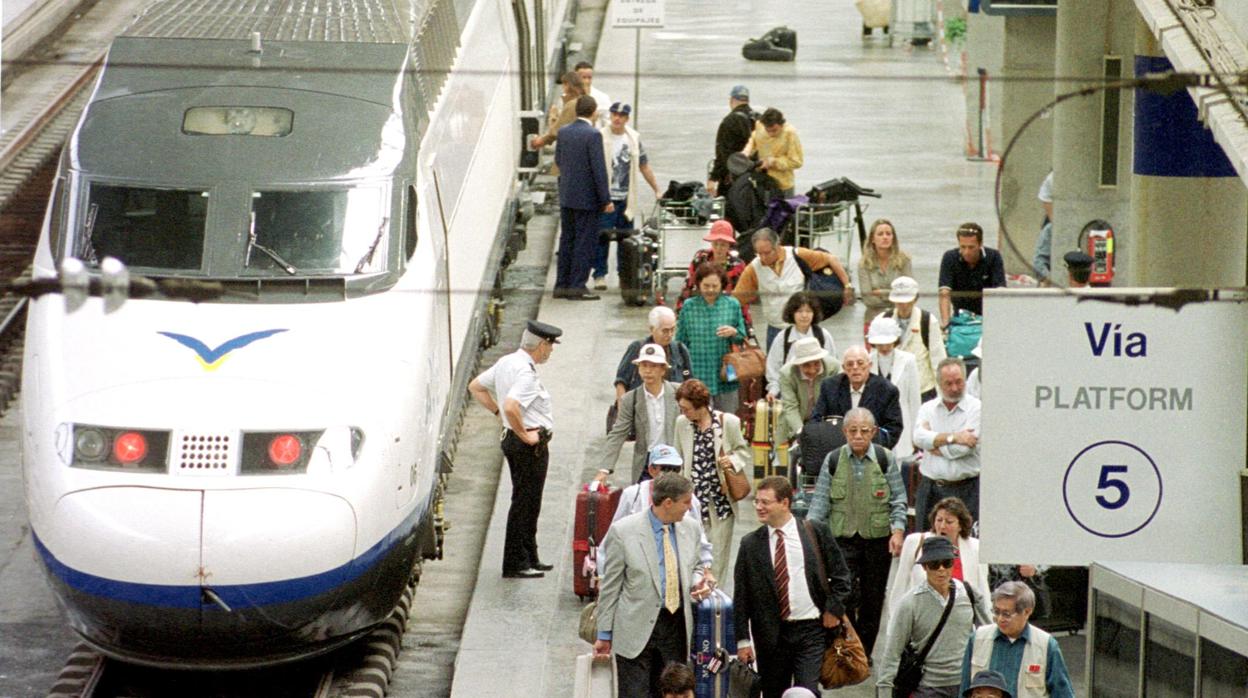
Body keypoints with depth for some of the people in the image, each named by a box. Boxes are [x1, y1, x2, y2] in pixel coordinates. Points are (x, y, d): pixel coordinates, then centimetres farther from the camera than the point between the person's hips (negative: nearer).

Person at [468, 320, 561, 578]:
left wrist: (497, 412, 15)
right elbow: (511, 407, -34)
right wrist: (524, 435, -20)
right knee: (525, 503, -4)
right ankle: (516, 564, 0)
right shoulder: (525, 372, -21)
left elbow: (476, 387, 20)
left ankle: (529, 559, 26)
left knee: (527, 503, 18)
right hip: (531, 445, -10)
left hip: (512, 439, 10)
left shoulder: (505, 363, 9)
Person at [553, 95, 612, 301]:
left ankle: (562, 285, 17)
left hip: (566, 197, 7)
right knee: (585, 243, 0)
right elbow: (599, 169, -17)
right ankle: (577, 286, -1)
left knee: (567, 240, 13)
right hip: (587, 197, -7)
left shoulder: (563, 132, 4)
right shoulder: (593, 135, -17)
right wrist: (606, 200, -12)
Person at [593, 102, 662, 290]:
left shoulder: (634, 138, 9)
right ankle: (599, 276, -2)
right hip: (606, 198, -4)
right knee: (602, 238, -7)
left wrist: (656, 190, 13)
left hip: (626, 198, 4)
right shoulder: (600, 137, -5)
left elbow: (644, 166, 16)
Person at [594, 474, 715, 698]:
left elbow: (697, 565, 24)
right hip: (637, 628, -4)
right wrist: (604, 634, -2)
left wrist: (699, 582, -1)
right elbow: (610, 587, -4)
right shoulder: (623, 531, -9)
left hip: (677, 627, 4)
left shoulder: (689, 530, 4)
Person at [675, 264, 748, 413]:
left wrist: (734, 332, -12)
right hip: (697, 377, -1)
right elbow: (681, 342, 8)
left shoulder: (732, 305, 5)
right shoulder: (689, 307, 3)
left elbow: (743, 338, 10)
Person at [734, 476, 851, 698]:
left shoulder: (816, 532, 1)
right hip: (771, 634, 2)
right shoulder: (750, 544, 2)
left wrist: (834, 609, -3)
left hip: (811, 630, -2)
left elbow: (841, 575, 8)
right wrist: (743, 639, -1)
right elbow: (741, 595, 3)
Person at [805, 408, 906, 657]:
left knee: (873, 598, 7)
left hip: (877, 537, 1)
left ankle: (865, 653, 20)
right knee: (845, 596, -13)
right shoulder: (833, 460, 2)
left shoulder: (885, 459, 1)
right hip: (843, 537, -1)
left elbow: (898, 499, 3)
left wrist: (898, 530, -9)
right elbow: (821, 499, 4)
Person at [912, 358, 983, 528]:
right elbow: (919, 437, -7)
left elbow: (963, 449, -12)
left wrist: (934, 442, 0)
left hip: (965, 490, -4)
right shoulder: (928, 408, 12)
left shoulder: (976, 408, -2)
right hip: (930, 490, 4)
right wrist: (952, 437, -13)